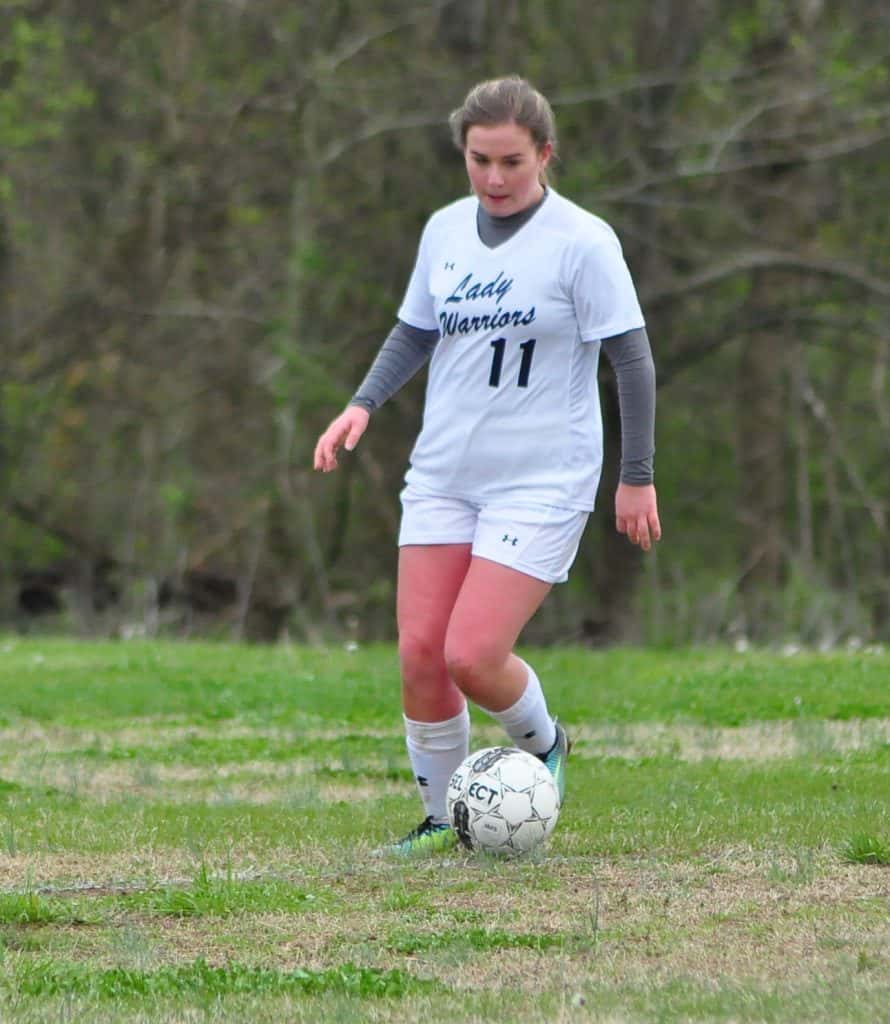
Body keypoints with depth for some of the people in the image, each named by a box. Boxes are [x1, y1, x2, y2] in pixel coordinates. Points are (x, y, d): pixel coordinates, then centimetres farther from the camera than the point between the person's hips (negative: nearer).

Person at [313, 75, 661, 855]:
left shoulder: (582, 242, -11)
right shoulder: (445, 230, 6)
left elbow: (632, 359, -8)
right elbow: (416, 331, 19)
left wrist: (637, 477, -7)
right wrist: (365, 403, 3)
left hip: (542, 482, -6)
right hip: (443, 474, 6)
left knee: (473, 656, -15)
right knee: (420, 651, -3)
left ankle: (544, 746, 17)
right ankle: (442, 816, 15)